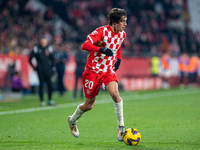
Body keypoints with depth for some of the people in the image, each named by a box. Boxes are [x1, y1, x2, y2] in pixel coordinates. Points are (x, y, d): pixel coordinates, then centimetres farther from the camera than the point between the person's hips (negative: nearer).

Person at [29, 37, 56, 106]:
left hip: (48, 70, 2)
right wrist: (34, 67, 0)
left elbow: (52, 59, 16)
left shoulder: (49, 48, 6)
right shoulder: (36, 49, -2)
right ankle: (42, 101, 6)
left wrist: (53, 67, 8)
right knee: (41, 84, -1)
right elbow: (30, 59, 7)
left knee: (50, 85, -3)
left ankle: (50, 100, 10)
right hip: (40, 70, -2)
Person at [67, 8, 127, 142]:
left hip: (108, 71, 4)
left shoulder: (122, 34, 2)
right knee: (89, 105, 7)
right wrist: (101, 49, -45)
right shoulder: (102, 31, -20)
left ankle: (121, 127, -18)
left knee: (115, 93, -25)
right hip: (93, 70, -4)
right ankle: (72, 120, 38)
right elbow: (85, 45, -31)